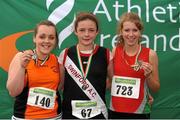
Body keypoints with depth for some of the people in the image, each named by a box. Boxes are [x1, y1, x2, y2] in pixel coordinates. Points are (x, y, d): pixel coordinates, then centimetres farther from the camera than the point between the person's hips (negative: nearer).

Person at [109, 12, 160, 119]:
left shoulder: (150, 54, -9)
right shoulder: (114, 52, -4)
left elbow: (156, 88, 0)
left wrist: (148, 75, -16)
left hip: (139, 111, -1)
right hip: (115, 110, 2)